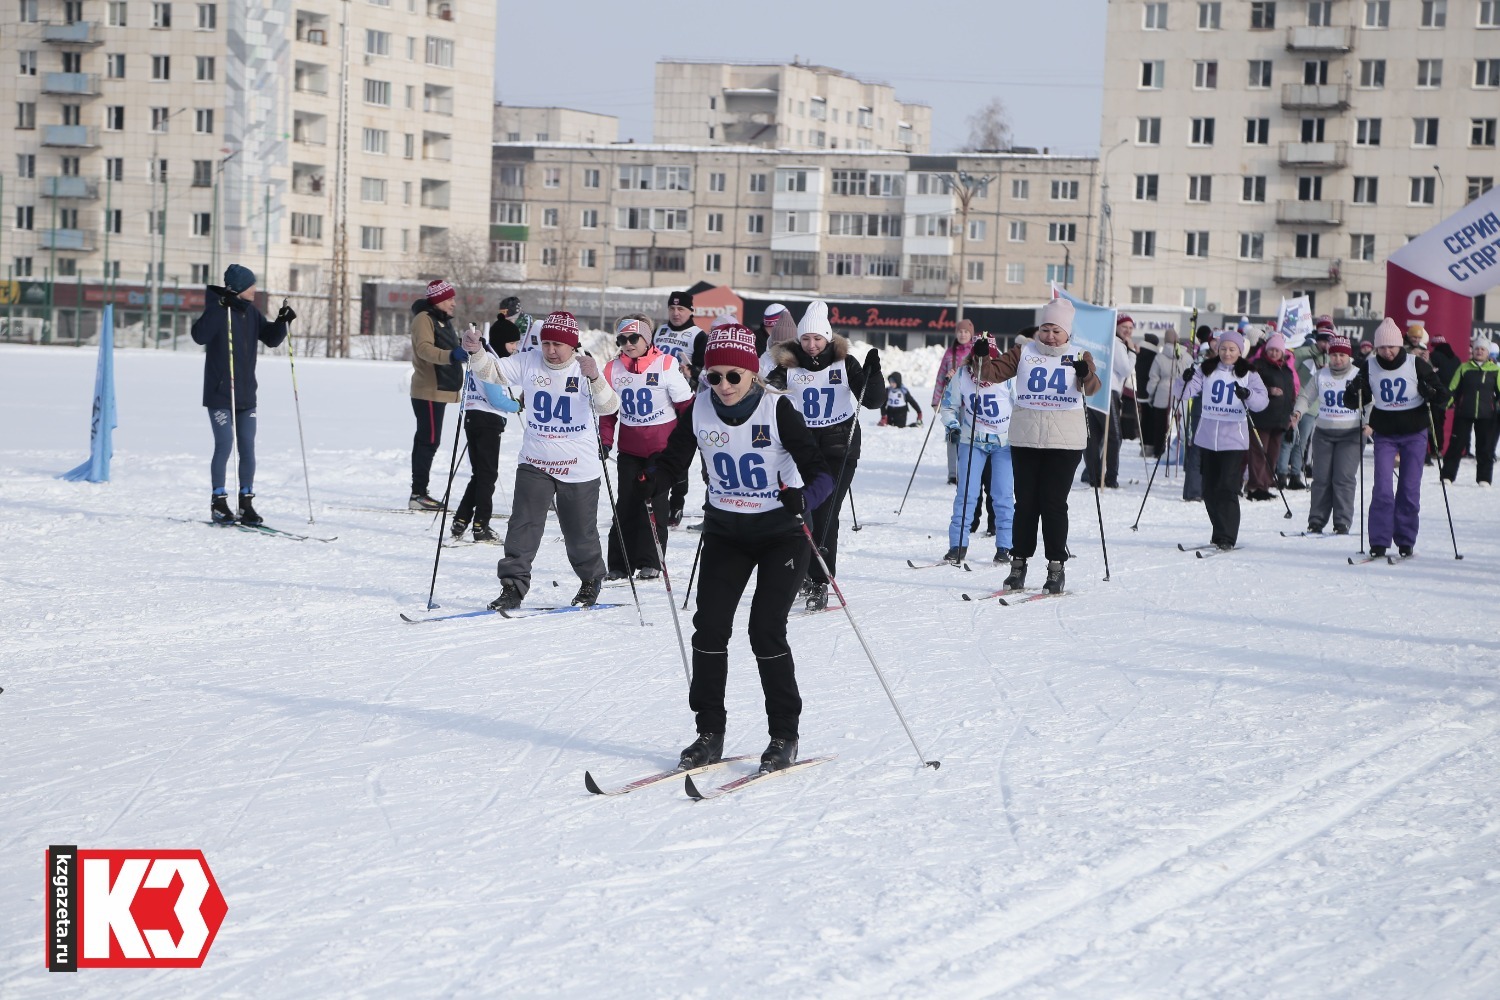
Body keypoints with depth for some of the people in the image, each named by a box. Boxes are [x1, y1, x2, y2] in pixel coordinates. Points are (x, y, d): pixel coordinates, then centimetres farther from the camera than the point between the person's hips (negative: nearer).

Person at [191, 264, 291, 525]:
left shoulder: (251, 312, 9)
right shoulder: (218, 309, -11)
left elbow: (271, 339, 15)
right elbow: (200, 336, -26)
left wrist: (281, 322, -3)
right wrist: (221, 307, -32)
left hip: (246, 395, 6)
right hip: (219, 394, -6)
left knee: (248, 448, 4)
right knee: (224, 445, -8)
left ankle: (246, 503, 11)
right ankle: (218, 503, 1)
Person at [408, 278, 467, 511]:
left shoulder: (442, 320, 19)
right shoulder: (424, 319, -11)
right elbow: (424, 348, -28)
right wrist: (450, 355, -43)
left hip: (439, 389, 10)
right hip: (429, 390, -10)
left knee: (427, 441, 11)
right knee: (429, 441, -12)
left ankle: (420, 492, 15)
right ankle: (418, 494, -13)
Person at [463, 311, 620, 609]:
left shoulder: (585, 368, -11)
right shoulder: (529, 363, -2)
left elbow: (608, 407, -22)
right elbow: (491, 370, -2)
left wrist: (595, 379, -41)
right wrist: (476, 351, -23)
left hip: (579, 467, -2)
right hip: (535, 462, 2)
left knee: (580, 530, 9)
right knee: (523, 525, -5)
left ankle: (591, 580, 32)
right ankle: (513, 585, 0)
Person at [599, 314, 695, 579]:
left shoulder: (666, 365, -10)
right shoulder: (614, 369, 3)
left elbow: (686, 405, -4)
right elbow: (608, 409, 12)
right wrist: (605, 441, 3)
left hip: (663, 446, -4)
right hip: (630, 447, 4)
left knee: (654, 502, -2)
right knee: (626, 504, 3)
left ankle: (649, 562, 5)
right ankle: (619, 565, 8)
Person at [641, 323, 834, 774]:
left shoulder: (778, 409, -19)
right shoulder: (699, 410, -8)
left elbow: (820, 471, -20)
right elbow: (674, 457, 1)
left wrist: (803, 497, -41)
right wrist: (651, 478, -20)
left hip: (781, 533, -4)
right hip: (725, 531, 4)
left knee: (766, 631, -11)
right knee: (709, 626, -4)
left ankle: (784, 735, 4)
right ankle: (709, 733, 8)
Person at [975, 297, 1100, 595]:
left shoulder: (1079, 356, 3)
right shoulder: (1024, 352, 7)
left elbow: (1092, 386, -14)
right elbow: (996, 372, 2)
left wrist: (1085, 375, -36)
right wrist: (983, 358, -18)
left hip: (1064, 441, -2)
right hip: (1025, 439, 2)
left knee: (1054, 503, -2)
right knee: (1025, 503, 5)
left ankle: (1056, 566, 5)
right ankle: (1019, 562, 13)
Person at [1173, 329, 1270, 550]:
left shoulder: (1248, 374, 1)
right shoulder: (1206, 370, 6)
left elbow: (1262, 401, -10)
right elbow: (1183, 391, 0)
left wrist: (1247, 395, -30)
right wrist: (1185, 380, -21)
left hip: (1234, 439, -4)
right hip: (1207, 438, 4)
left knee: (1227, 488, -11)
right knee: (1209, 489, 10)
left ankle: (1226, 538, -8)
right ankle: (1221, 531, 23)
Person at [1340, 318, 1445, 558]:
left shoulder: (1416, 365, -7)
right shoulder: (1369, 368, -2)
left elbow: (1441, 395, -1)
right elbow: (1353, 403, 2)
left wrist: (1430, 392, -23)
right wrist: (1355, 390, -20)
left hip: (1414, 433, -1)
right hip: (1384, 434, 1)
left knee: (1410, 489, 1)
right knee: (1382, 489, -9)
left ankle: (1406, 542, 10)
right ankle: (1379, 543, -4)